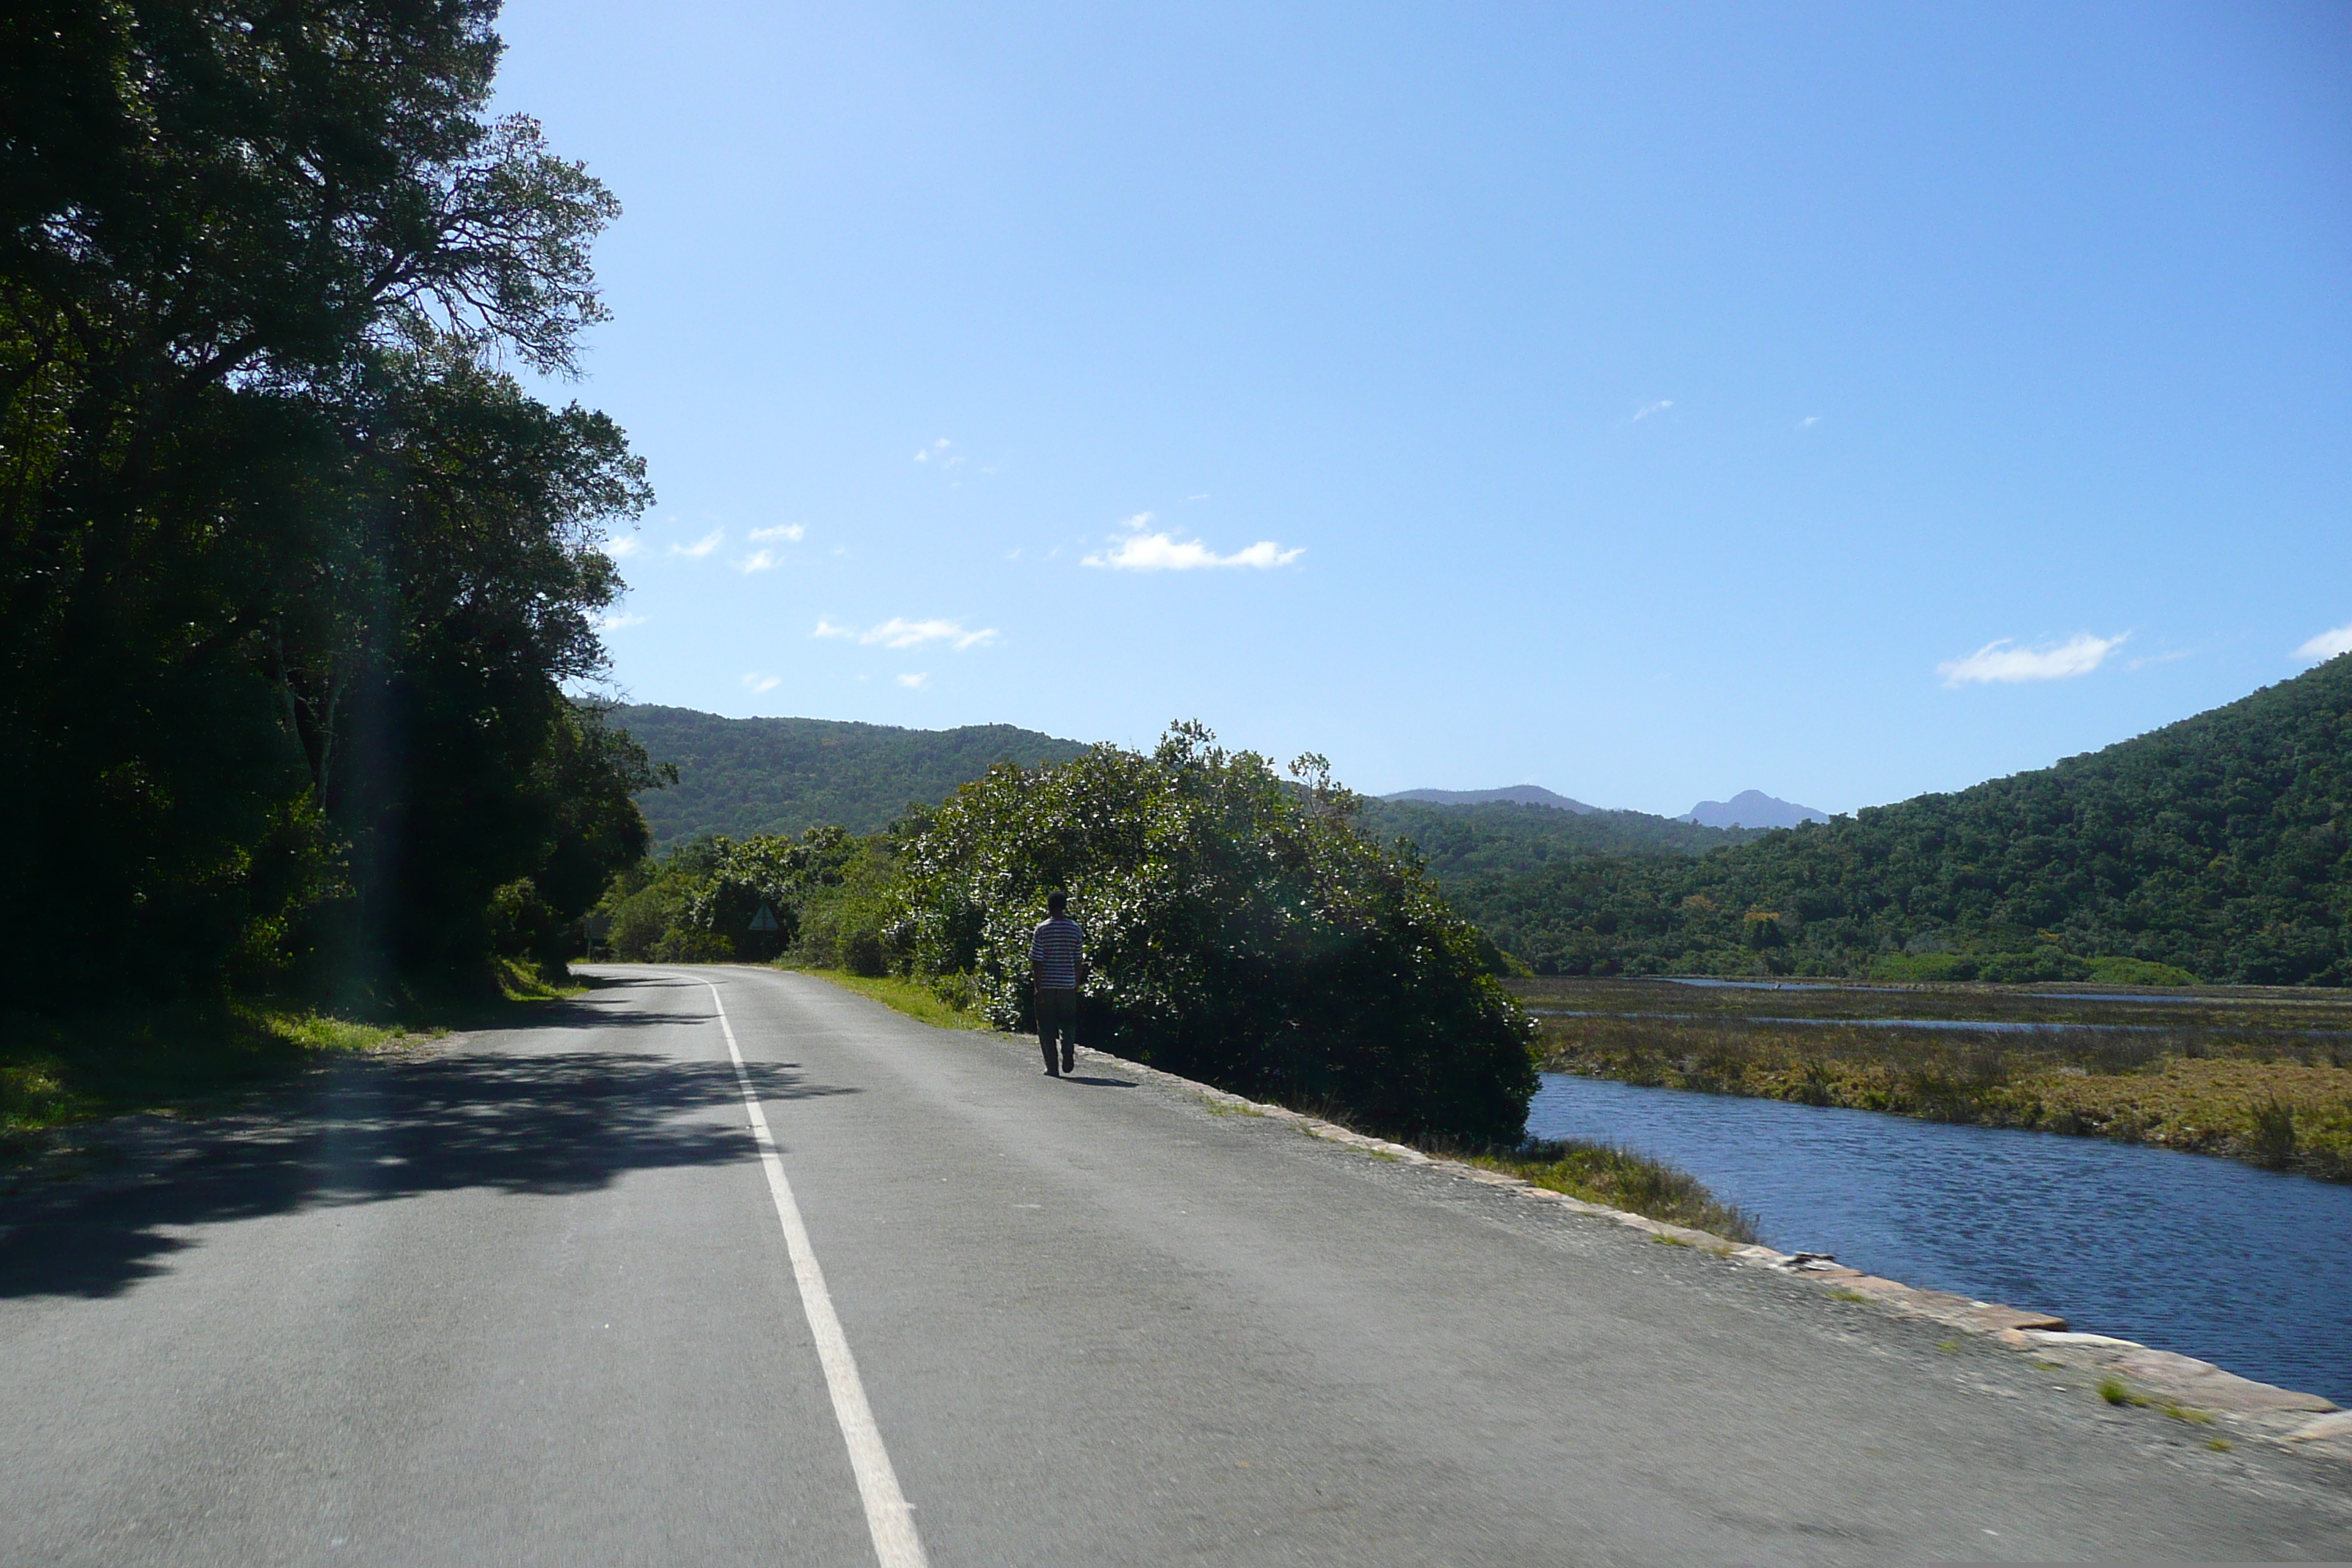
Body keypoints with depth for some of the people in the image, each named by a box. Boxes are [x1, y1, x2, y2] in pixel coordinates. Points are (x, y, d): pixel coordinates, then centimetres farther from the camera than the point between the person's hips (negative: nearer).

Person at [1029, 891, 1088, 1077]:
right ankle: (1068, 1050, -12)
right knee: (1068, 1023, 15)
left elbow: (1036, 961, -9)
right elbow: (1079, 961, 7)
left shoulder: (1042, 929, -7)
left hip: (1046, 985, -2)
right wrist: (1077, 983, 16)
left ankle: (1052, 1067, 7)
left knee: (1047, 1027, 7)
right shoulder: (1075, 929, 3)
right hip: (1068, 985, 2)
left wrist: (1037, 985, -5)